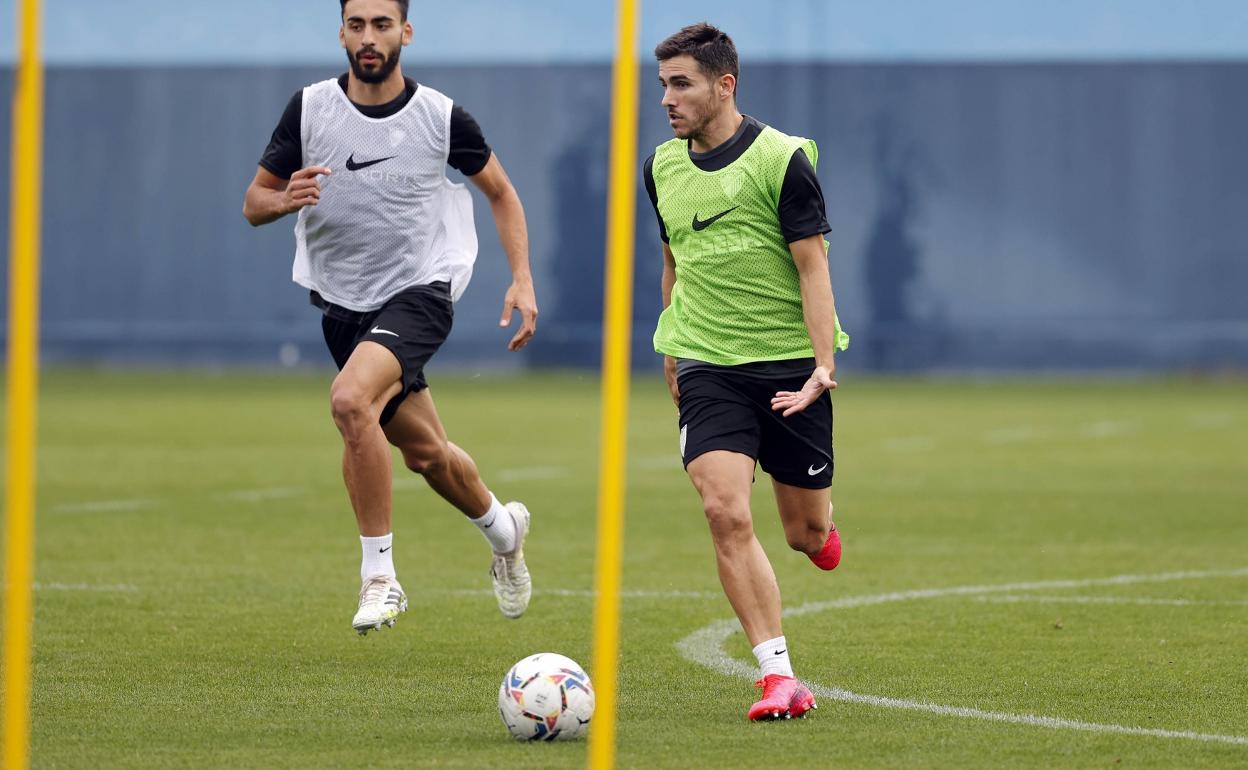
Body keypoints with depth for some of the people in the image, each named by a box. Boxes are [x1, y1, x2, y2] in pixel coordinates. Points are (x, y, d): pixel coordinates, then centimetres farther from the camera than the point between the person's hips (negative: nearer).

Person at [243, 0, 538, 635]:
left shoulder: (441, 117, -8)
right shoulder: (309, 108, -3)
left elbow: (500, 191, 8)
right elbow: (253, 204, 2)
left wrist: (521, 280, -2)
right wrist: (286, 200, -22)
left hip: (418, 292, -4)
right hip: (342, 305, 4)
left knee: (351, 399, -31)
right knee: (425, 451, 15)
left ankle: (379, 575, -22)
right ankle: (501, 528, 48)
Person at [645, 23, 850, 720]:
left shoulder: (782, 158, -9)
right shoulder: (664, 167, 7)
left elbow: (813, 265, -10)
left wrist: (824, 364, -19)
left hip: (790, 364, -3)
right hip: (707, 367, 3)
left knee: (807, 535, 6)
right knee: (727, 513, -18)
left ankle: (824, 525, 46)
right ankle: (780, 678, -17)